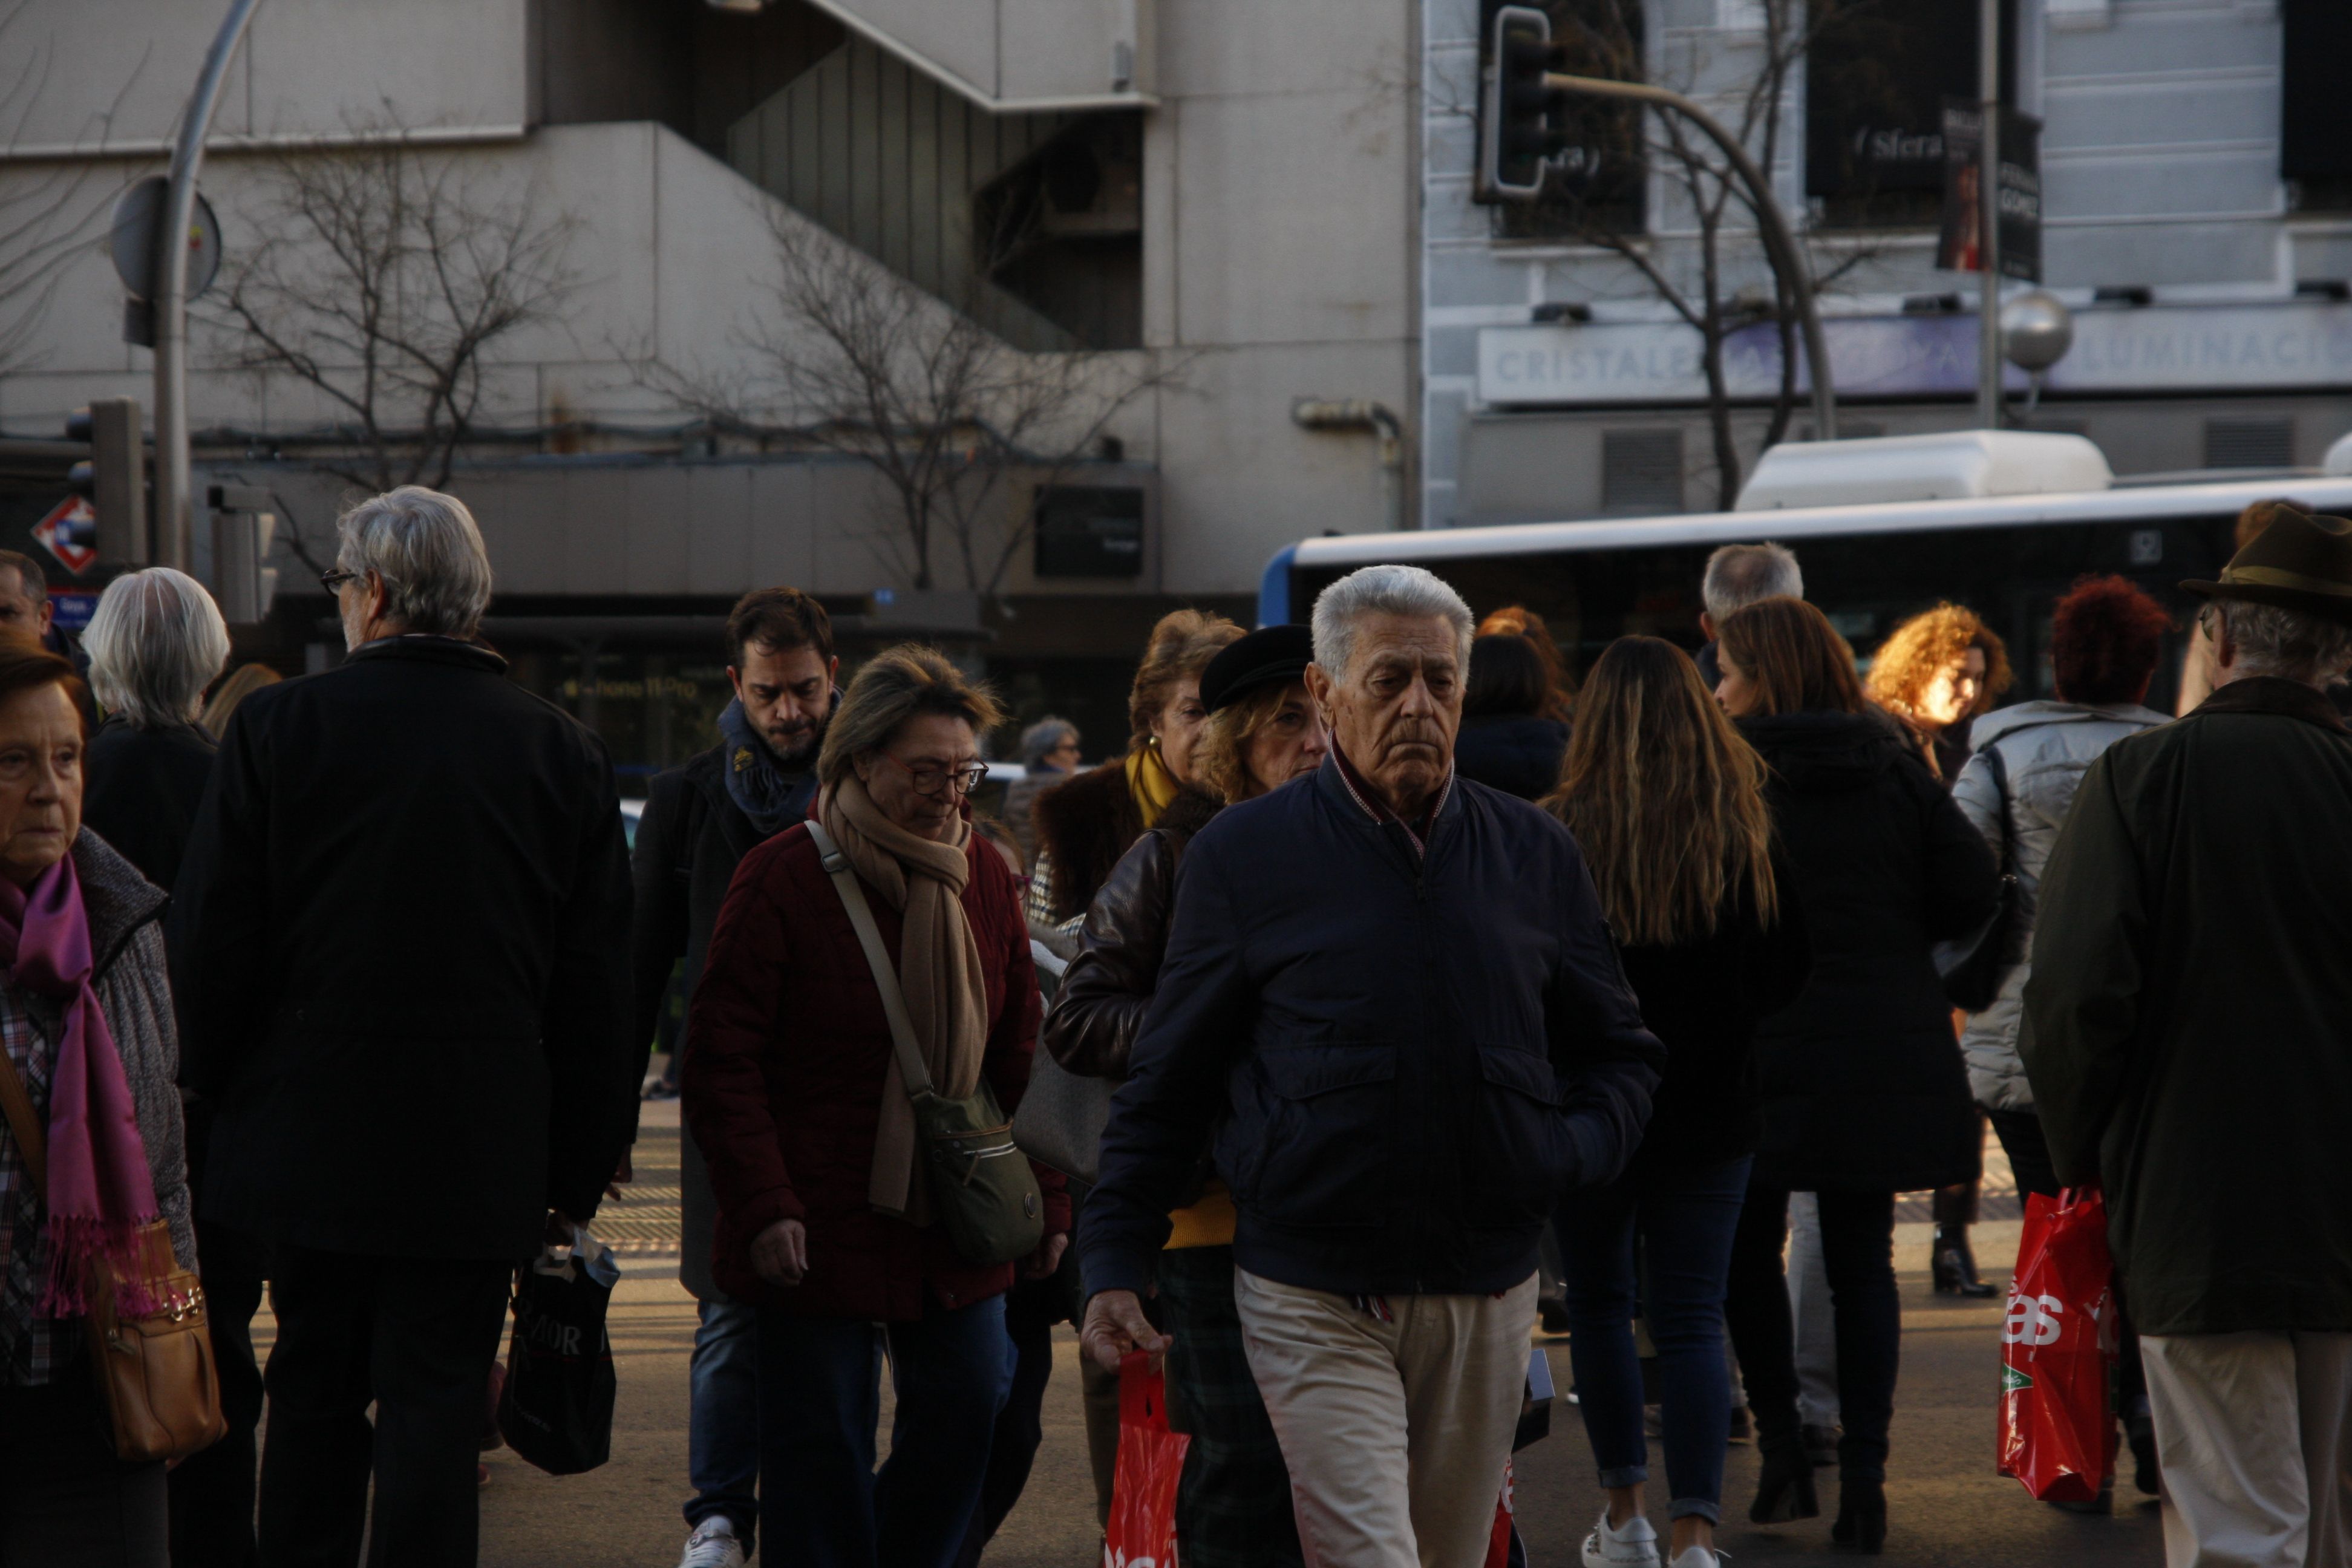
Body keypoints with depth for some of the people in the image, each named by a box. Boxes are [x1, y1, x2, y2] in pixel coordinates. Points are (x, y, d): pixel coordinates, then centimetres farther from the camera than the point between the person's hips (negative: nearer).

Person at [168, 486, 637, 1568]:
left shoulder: (277, 727, -6)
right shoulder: (562, 753, -1)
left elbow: (211, 946, -4)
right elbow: (596, 991, 2)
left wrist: (212, 1093, 12)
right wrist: (578, 1172, 9)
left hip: (307, 1141, 0)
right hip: (480, 1153, 0)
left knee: (314, 1397, 13)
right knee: (438, 1406, 3)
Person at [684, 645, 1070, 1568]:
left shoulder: (984, 878, 6)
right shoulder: (782, 879, -10)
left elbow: (1020, 1053, 12)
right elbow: (724, 1059, -10)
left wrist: (1046, 1194, 7)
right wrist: (762, 1206, -17)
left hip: (955, 1224, 5)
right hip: (819, 1227, -5)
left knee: (969, 1405, 6)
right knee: (821, 1444, 0)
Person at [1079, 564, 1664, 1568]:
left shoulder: (1536, 855, 7)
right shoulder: (1245, 854, -1)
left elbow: (1619, 1052, 16)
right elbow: (1166, 1086, 3)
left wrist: (1576, 1148, -5)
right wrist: (1115, 1268, -3)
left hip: (1489, 1298, 4)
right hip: (1316, 1304, -4)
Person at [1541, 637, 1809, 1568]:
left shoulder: (1560, 834, -13)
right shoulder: (1745, 831, -6)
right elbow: (1785, 975, 2)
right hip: (1712, 1108, 1)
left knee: (1599, 1304, 17)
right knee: (1692, 1320, 4)